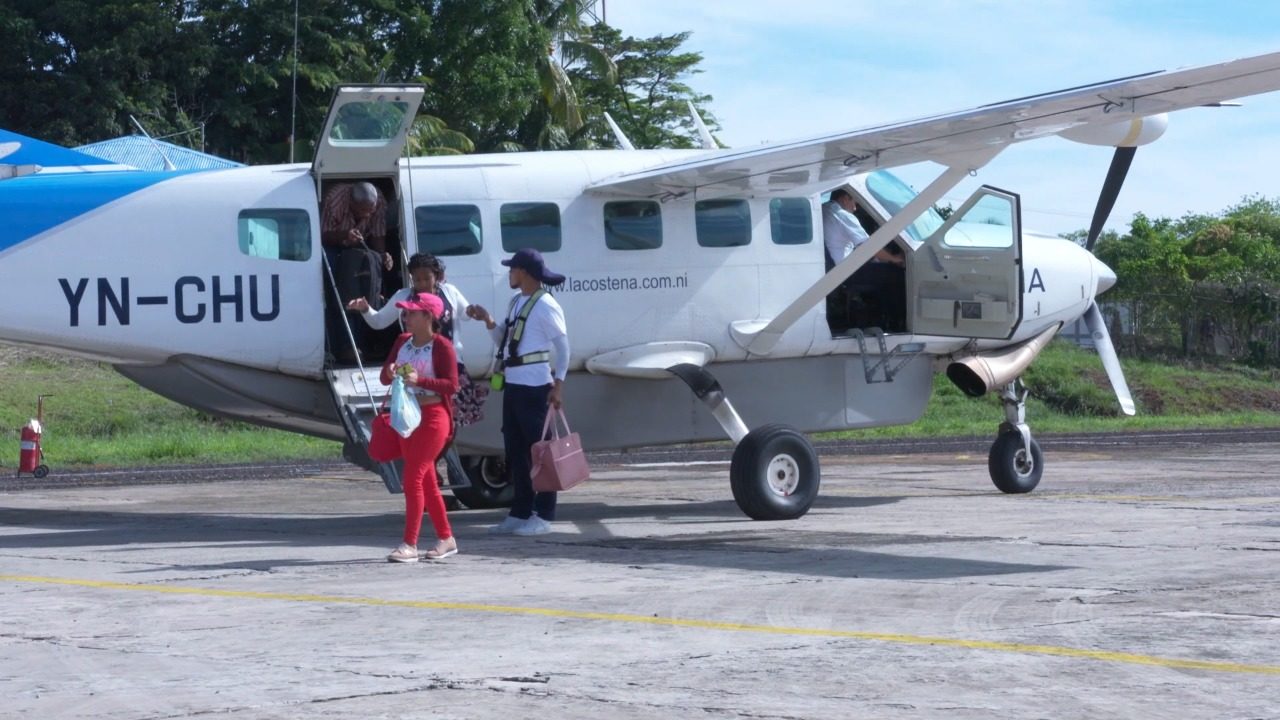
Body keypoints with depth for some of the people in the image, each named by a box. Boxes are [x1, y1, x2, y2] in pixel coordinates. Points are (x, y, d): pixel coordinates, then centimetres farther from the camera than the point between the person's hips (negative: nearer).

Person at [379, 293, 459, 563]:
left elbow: (452, 384, -16)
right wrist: (390, 373, -13)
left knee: (413, 478, -12)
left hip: (432, 417, -8)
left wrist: (420, 380, -27)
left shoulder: (441, 346, -11)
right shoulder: (403, 342, 10)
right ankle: (446, 539, 22)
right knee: (426, 480, 12)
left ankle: (410, 544, -10)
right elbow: (385, 377, 11)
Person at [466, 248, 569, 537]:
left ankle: (543, 516, 0)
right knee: (515, 450, 11)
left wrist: (558, 384, -16)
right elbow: (504, 340, 20)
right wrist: (488, 320, 6)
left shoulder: (545, 305, -10)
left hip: (535, 386, -9)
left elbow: (563, 346, -11)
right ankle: (520, 513, 17)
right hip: (513, 384, 9)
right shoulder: (516, 303, 16)